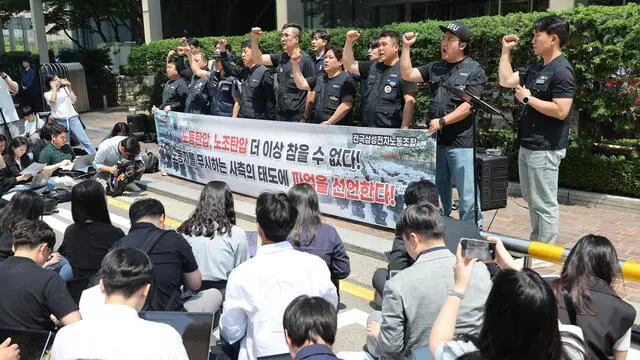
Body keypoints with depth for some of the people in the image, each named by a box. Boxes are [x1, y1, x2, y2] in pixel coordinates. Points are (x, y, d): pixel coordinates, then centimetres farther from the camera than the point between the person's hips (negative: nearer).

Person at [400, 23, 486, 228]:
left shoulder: (474, 70, -4)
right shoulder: (435, 68, 15)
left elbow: (468, 106, -12)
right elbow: (407, 75, 10)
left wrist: (442, 121, -16)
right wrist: (406, 47, 5)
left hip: (462, 143, -6)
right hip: (436, 140, 6)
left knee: (467, 194, -4)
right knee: (438, 192, 15)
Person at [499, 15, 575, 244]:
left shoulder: (561, 71, -16)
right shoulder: (537, 68, 13)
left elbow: (561, 111, -24)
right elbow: (506, 81, 18)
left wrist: (528, 98, -16)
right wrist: (506, 51, 17)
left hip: (545, 149, -10)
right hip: (528, 146, 10)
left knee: (545, 204, -2)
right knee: (531, 200, 18)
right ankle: (535, 245, 31)